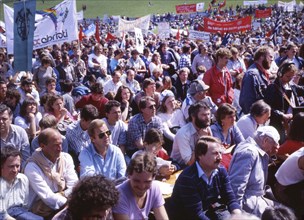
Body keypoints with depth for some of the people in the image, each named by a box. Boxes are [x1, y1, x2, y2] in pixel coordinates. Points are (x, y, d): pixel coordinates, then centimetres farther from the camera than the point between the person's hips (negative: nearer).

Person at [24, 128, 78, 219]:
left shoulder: (66, 158, 3)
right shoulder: (32, 167, -14)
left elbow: (74, 186, 0)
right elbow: (47, 196, -20)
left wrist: (62, 194, -20)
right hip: (41, 205, -6)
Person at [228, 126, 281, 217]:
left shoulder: (259, 152, 12)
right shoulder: (249, 152, -19)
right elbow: (236, 187, -25)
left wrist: (268, 156, 6)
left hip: (257, 198, 10)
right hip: (248, 201, -10)